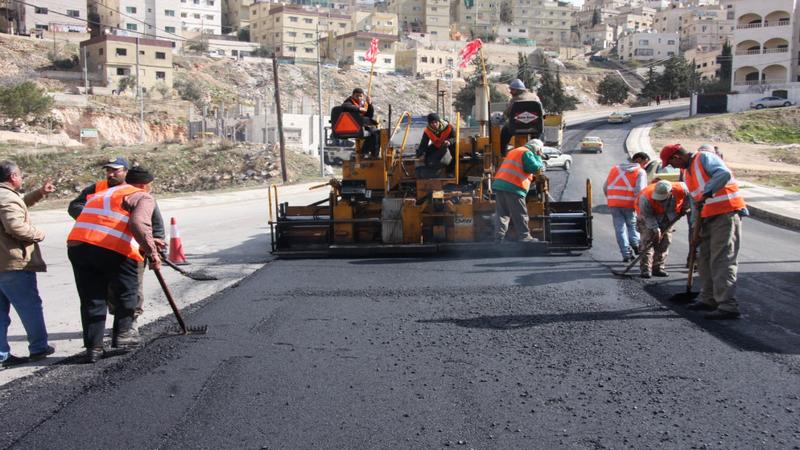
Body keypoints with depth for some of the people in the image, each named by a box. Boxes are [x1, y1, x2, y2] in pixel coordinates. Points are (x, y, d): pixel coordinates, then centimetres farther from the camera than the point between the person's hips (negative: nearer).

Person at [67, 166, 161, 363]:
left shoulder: (103, 194, 33)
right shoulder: (143, 197, 7)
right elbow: (138, 223, -13)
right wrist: (152, 253, -10)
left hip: (77, 245, 6)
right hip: (113, 249, -6)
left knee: (91, 299, 12)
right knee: (127, 291, 17)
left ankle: (93, 347, 12)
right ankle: (122, 334, 21)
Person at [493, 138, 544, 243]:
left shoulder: (514, 151, 28)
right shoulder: (527, 153, 0)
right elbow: (534, 167, -12)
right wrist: (538, 157, 6)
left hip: (499, 184, 8)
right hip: (513, 187, -8)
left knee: (502, 214, 9)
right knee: (520, 215, 1)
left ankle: (499, 238, 4)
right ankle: (524, 237, 5)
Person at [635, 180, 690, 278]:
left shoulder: (681, 189, -30)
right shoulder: (646, 197, -37)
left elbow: (687, 198, -5)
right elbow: (647, 216, -28)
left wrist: (684, 209, 0)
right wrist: (655, 229, -34)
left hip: (667, 219, 4)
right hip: (647, 219, -3)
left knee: (665, 242, 1)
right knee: (647, 241, -13)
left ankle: (658, 267, 9)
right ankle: (645, 269, -12)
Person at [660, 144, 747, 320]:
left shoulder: (704, 158, -8)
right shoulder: (688, 171, 19)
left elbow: (724, 174, -27)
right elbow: (695, 200, 21)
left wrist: (706, 194, -31)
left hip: (726, 214, -10)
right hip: (708, 218, 10)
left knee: (723, 260, -13)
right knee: (705, 260, 14)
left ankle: (728, 306, -15)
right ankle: (709, 299, 25)